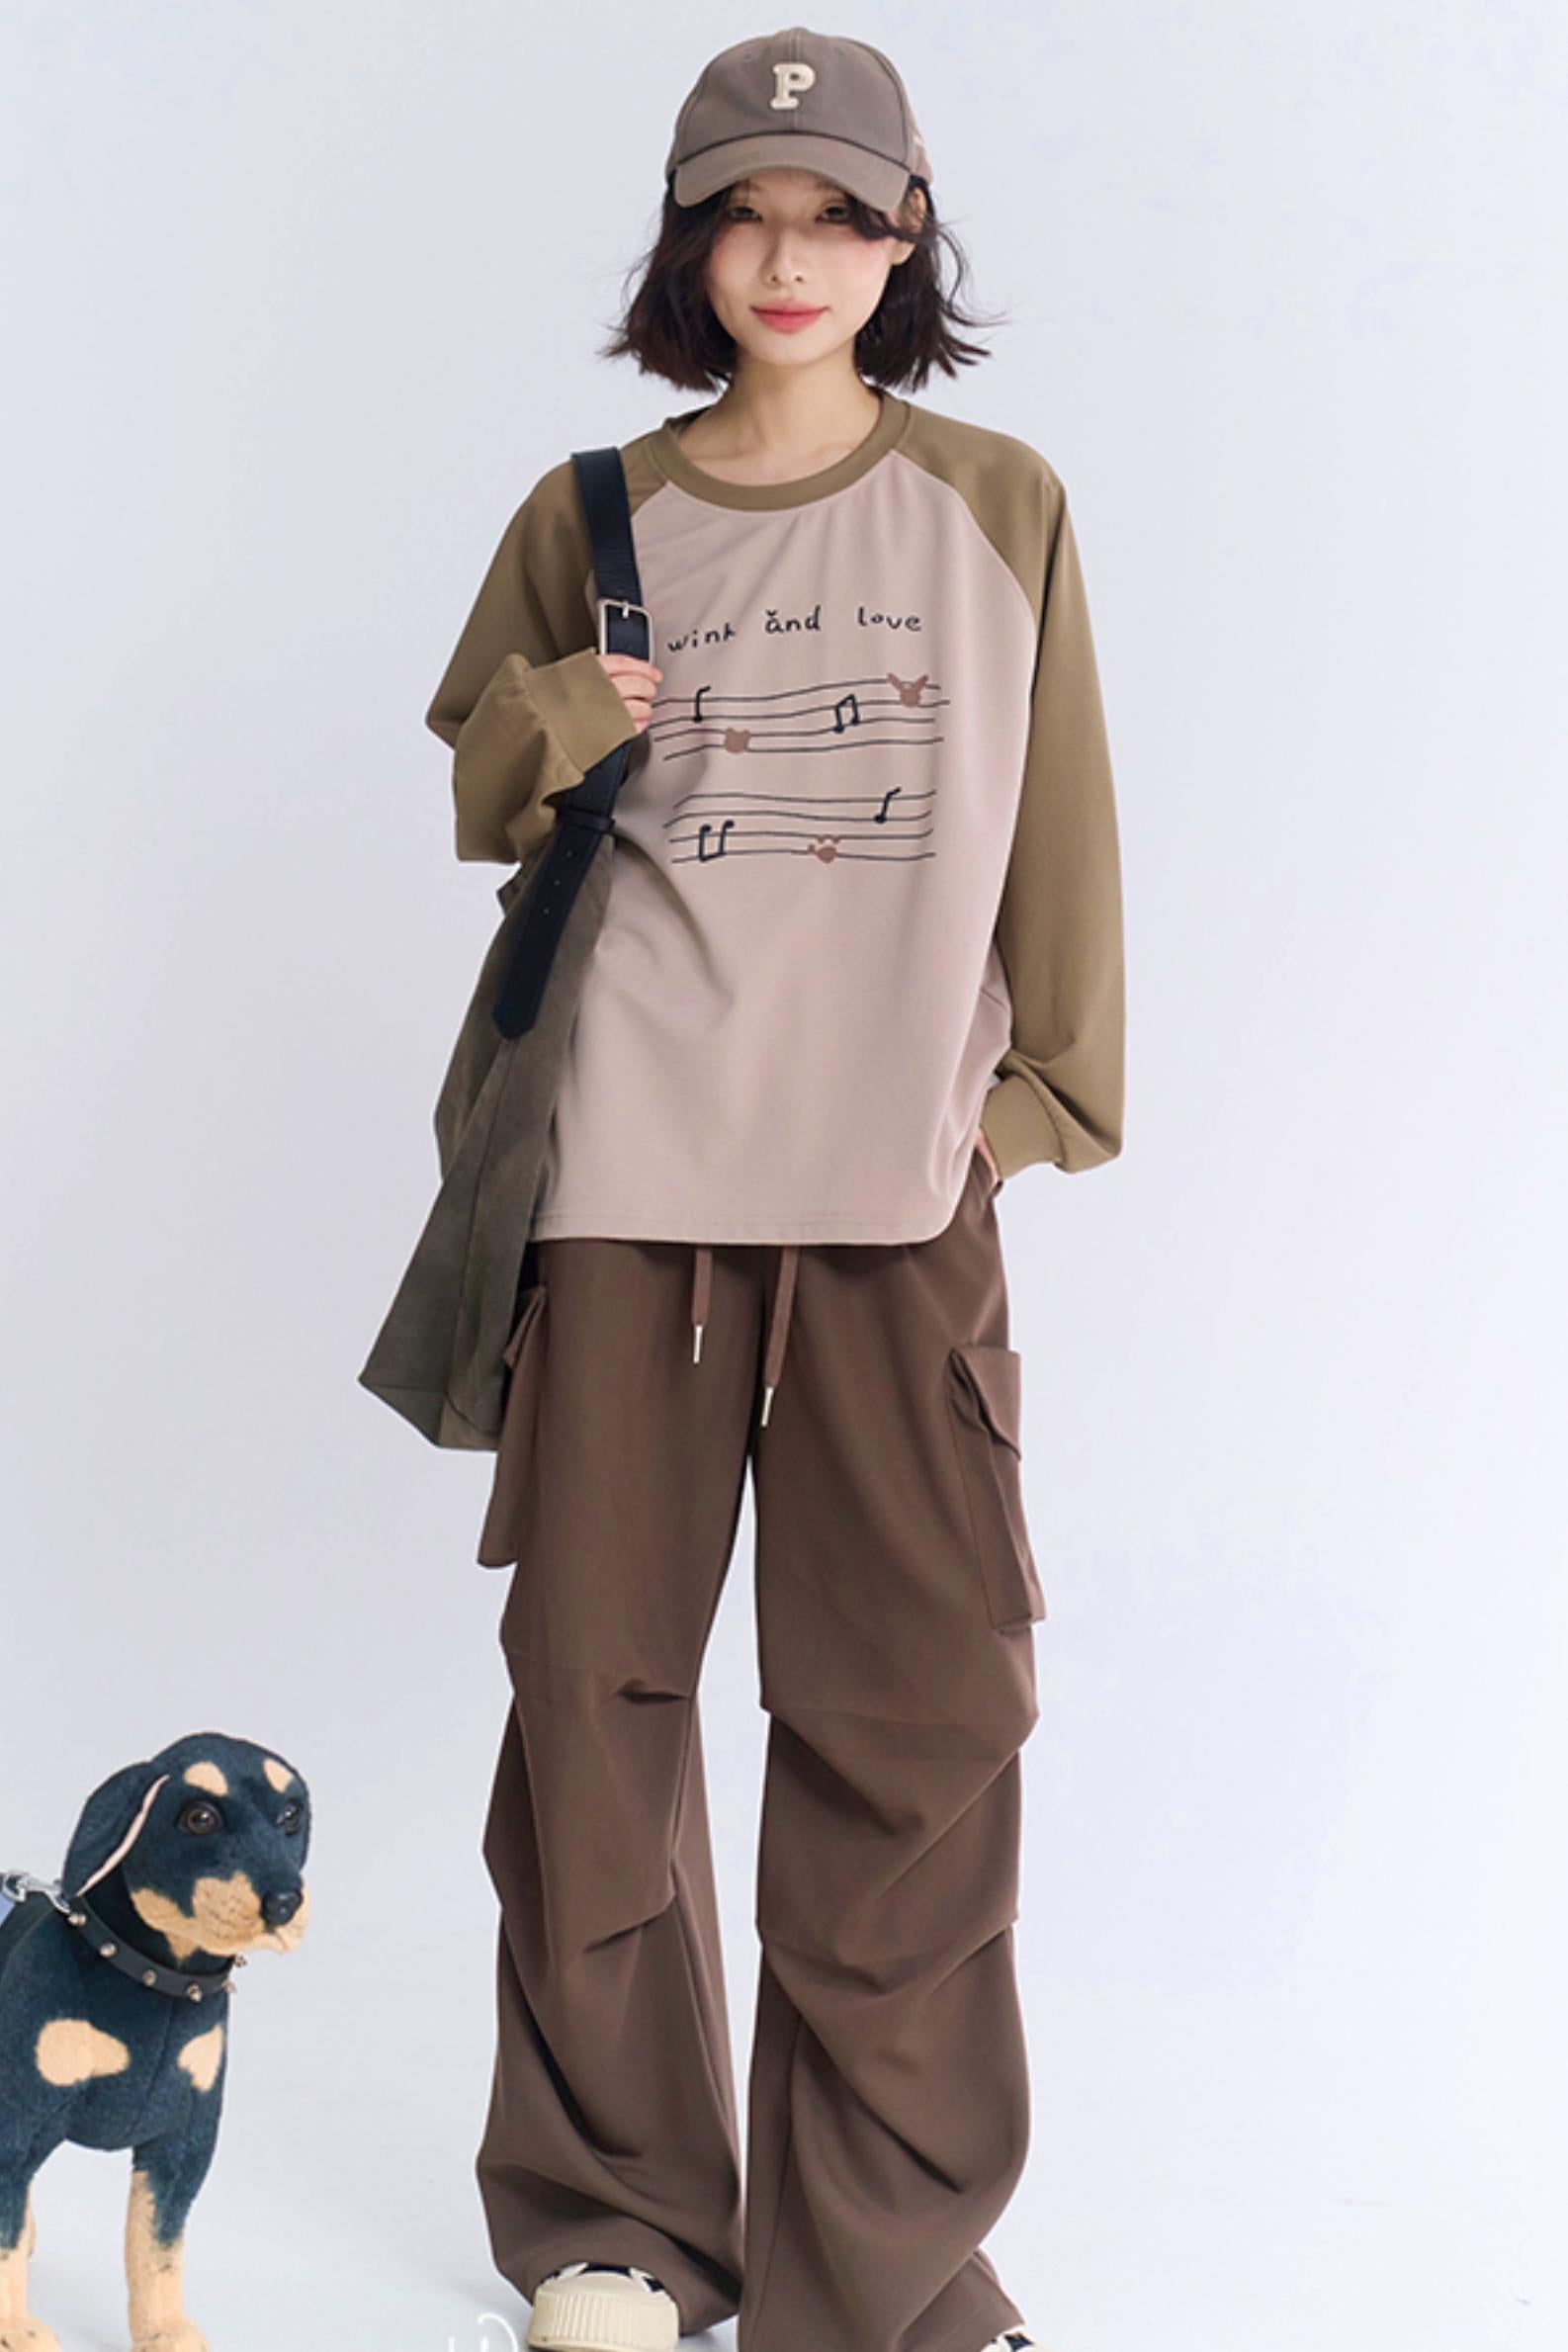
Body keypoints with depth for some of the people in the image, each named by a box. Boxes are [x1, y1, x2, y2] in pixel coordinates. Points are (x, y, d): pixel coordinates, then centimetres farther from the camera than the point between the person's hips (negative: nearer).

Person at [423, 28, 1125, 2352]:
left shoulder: (1000, 505, 8)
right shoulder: (591, 522, 9)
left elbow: (1060, 826, 10)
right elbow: (474, 785, 16)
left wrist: (1050, 1080, 7)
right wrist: (557, 732, -5)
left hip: (902, 1170, 0)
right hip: (633, 1158, 1)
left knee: (920, 1703, -2)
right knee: (595, 1677, 4)